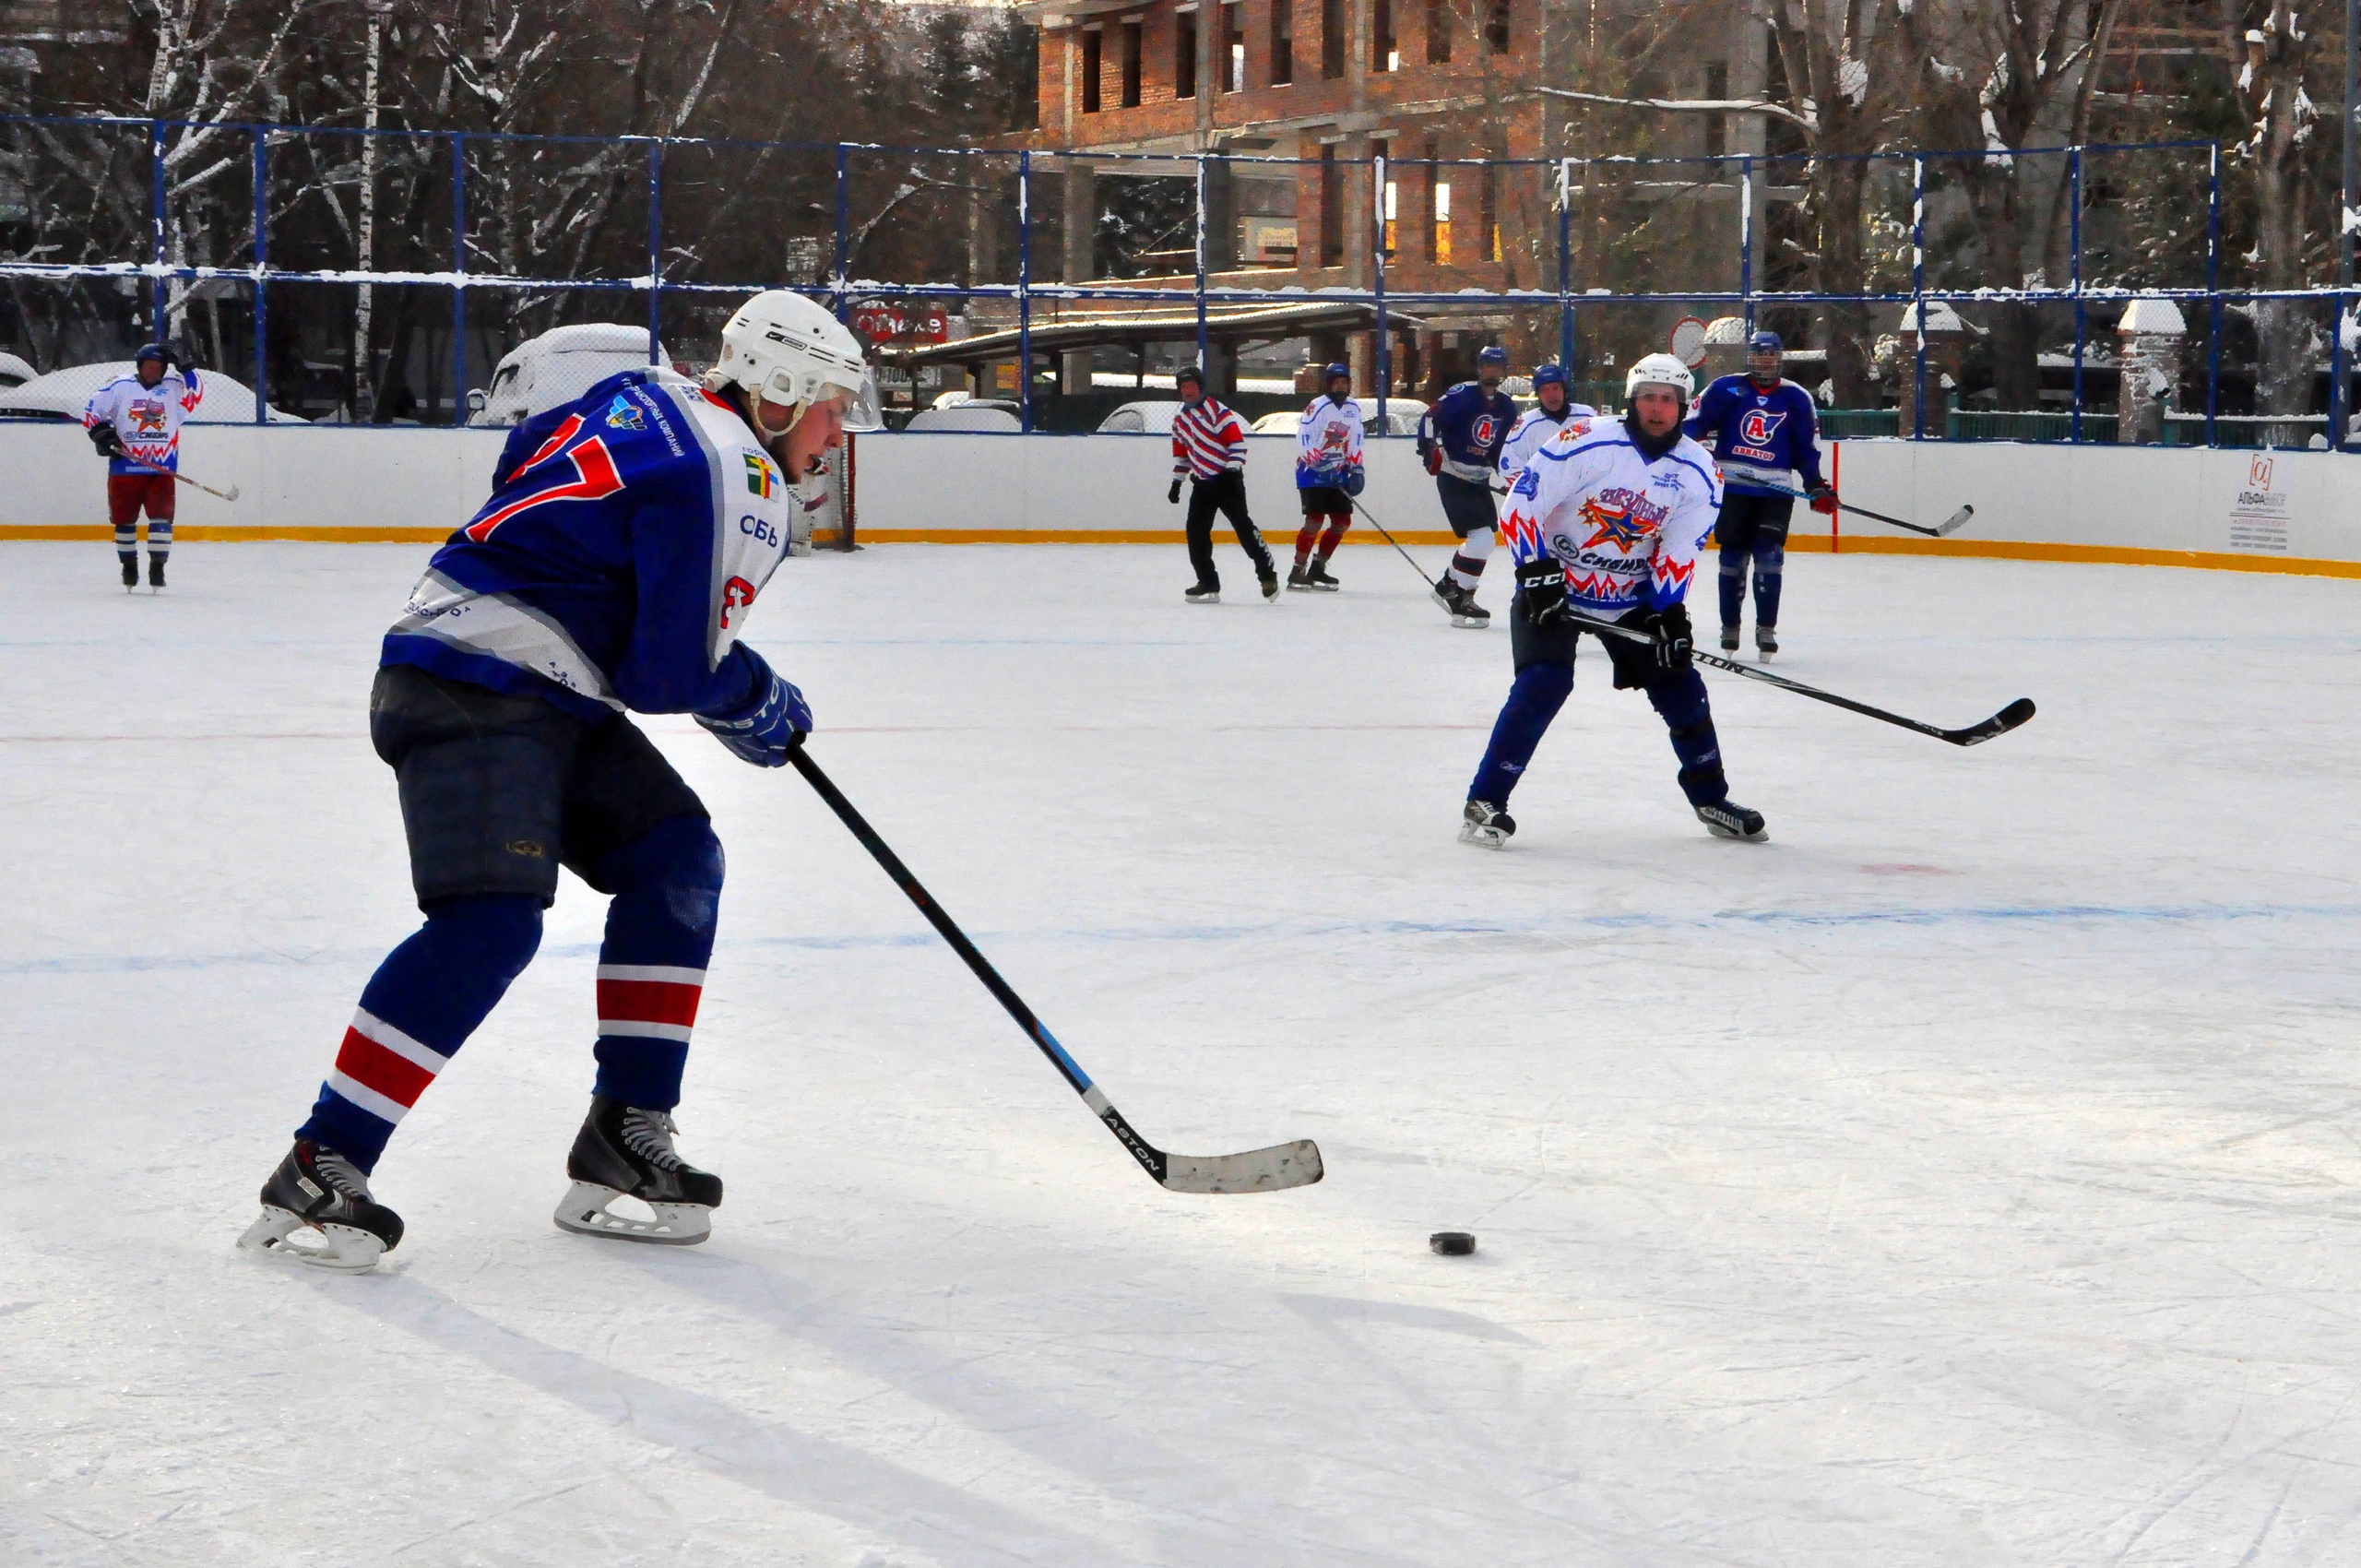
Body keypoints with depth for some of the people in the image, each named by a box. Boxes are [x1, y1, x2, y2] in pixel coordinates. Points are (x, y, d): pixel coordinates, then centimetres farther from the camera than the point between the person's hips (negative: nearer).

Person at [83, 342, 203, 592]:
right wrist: (101, 433, -8)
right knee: (124, 519, 8)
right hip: (125, 466, 0)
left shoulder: (174, 387, 5)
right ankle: (129, 567, 23)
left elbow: (196, 394, -11)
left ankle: (157, 568, -1)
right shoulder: (120, 387, 2)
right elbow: (92, 410, 5)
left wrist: (184, 368, -18)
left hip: (162, 469, 0)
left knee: (161, 516, -8)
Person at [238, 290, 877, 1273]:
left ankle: (626, 1137, 9)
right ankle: (319, 1171, -22)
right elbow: (673, 671, -16)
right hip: (472, 688, -11)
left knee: (676, 858, 8)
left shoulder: (650, 401, 14)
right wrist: (762, 707, 7)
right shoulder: (735, 483, -15)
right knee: (493, 918, -23)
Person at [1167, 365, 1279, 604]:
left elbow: (1237, 441, -15)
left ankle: (1267, 575, -8)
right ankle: (1208, 584, 6)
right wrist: (1177, 481, 23)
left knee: (1243, 526, -14)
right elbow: (1181, 452, 25)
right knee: (1196, 531, 0)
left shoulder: (1217, 410, -10)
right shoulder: (1180, 419, 15)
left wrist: (1233, 469, -22)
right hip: (1202, 483, 8)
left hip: (1227, 479, -8)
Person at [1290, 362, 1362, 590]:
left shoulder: (1353, 409, 7)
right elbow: (1303, 440, -19)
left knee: (1342, 522, 5)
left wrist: (1356, 469, 4)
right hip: (1312, 471, -7)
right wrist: (1321, 464, -26)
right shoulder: (1318, 406, -14)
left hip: (1337, 474, 7)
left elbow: (1354, 442, 13)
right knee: (1315, 519, -17)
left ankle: (1317, 569, 15)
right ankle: (1298, 570, -12)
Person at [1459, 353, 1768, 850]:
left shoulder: (1697, 471, -6)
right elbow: (1521, 504, -18)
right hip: (1553, 587, -5)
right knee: (1543, 684, -22)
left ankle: (1710, 798, 24)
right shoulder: (1586, 442, -20)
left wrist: (1669, 611, -11)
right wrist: (1536, 572, -23)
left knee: (1680, 686, 4)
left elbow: (1679, 552, -1)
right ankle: (1484, 802, -16)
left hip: (1630, 597, 5)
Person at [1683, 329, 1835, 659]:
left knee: (1769, 555, -10)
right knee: (1733, 556, 3)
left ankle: (1766, 628, -5)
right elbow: (1695, 423, 1)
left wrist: (1816, 486, 4)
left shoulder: (1796, 398, 9)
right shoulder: (1726, 390, 3)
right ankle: (1730, 626, 15)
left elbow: (1807, 448, 11)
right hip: (1730, 486, -1)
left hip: (1775, 490, 1)